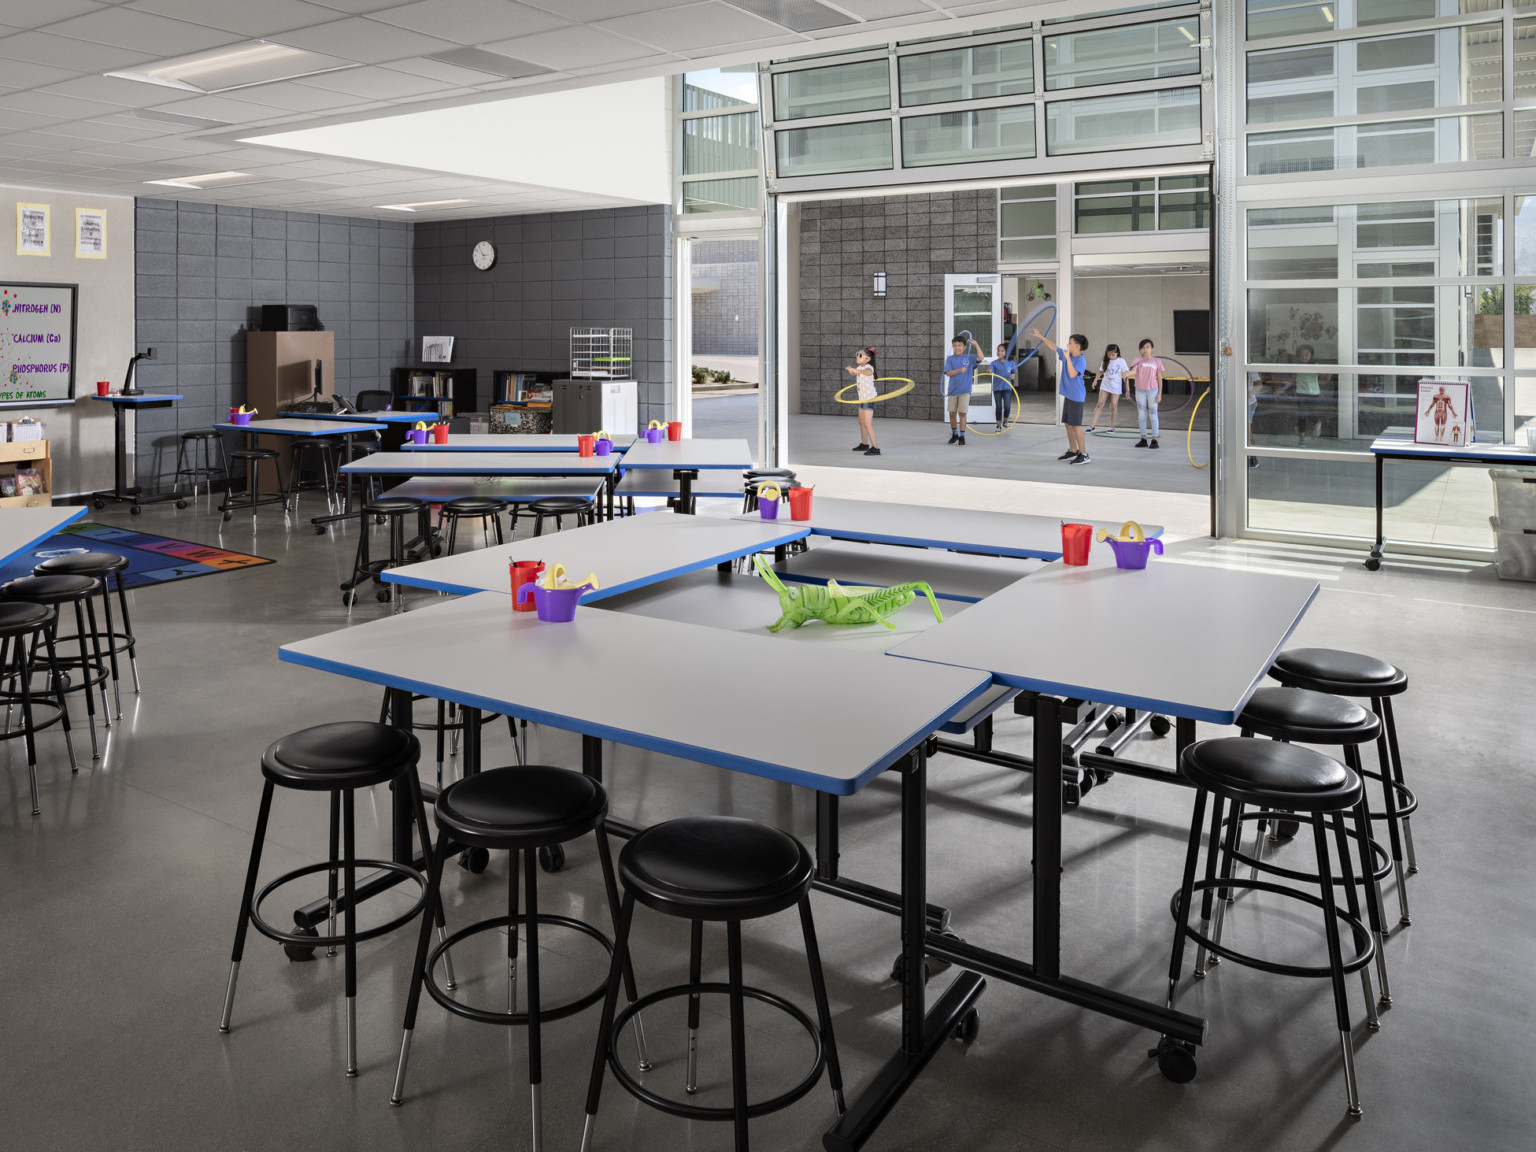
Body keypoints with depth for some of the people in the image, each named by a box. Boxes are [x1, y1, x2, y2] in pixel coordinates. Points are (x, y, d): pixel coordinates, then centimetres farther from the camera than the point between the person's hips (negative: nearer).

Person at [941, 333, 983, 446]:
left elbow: (980, 357, -14)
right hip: (952, 390, 2)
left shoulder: (969, 358, 3)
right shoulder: (950, 359, 5)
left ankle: (962, 437, -1)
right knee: (952, 413, 9)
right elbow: (948, 372, -7)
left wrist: (976, 345, -21)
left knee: (962, 413, -7)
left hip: (964, 391, -2)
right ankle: (954, 435, 27)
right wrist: (959, 370, -21)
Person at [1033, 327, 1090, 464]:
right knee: (1068, 423, 14)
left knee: (1076, 424, -10)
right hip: (1068, 395, 9)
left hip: (1076, 396, -9)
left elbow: (1072, 374, -28)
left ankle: (1084, 454, -7)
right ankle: (1073, 451, 25)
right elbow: (1053, 347, 20)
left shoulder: (1081, 360, -15)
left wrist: (1067, 357, -27)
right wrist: (1040, 337, 23)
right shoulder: (1066, 354, 8)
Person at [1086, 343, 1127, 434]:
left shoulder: (1121, 361, -7)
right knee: (1100, 404, -3)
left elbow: (1126, 373, -5)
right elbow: (1101, 371, 11)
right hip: (1105, 385, 2)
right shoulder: (1106, 361, 2)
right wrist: (1096, 380, -3)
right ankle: (1093, 425, -6)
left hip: (1116, 387, -2)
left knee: (1113, 406, 3)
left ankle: (1112, 426, 16)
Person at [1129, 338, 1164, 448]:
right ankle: (1143, 439, 15)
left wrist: (1160, 394, -3)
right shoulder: (1138, 360, 0)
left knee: (1153, 415, 0)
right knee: (1141, 415, 7)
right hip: (1140, 390, 2)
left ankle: (1154, 440, 5)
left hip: (1152, 390, -2)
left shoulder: (1157, 362, -1)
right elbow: (1133, 370, -19)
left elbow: (1159, 379, 2)